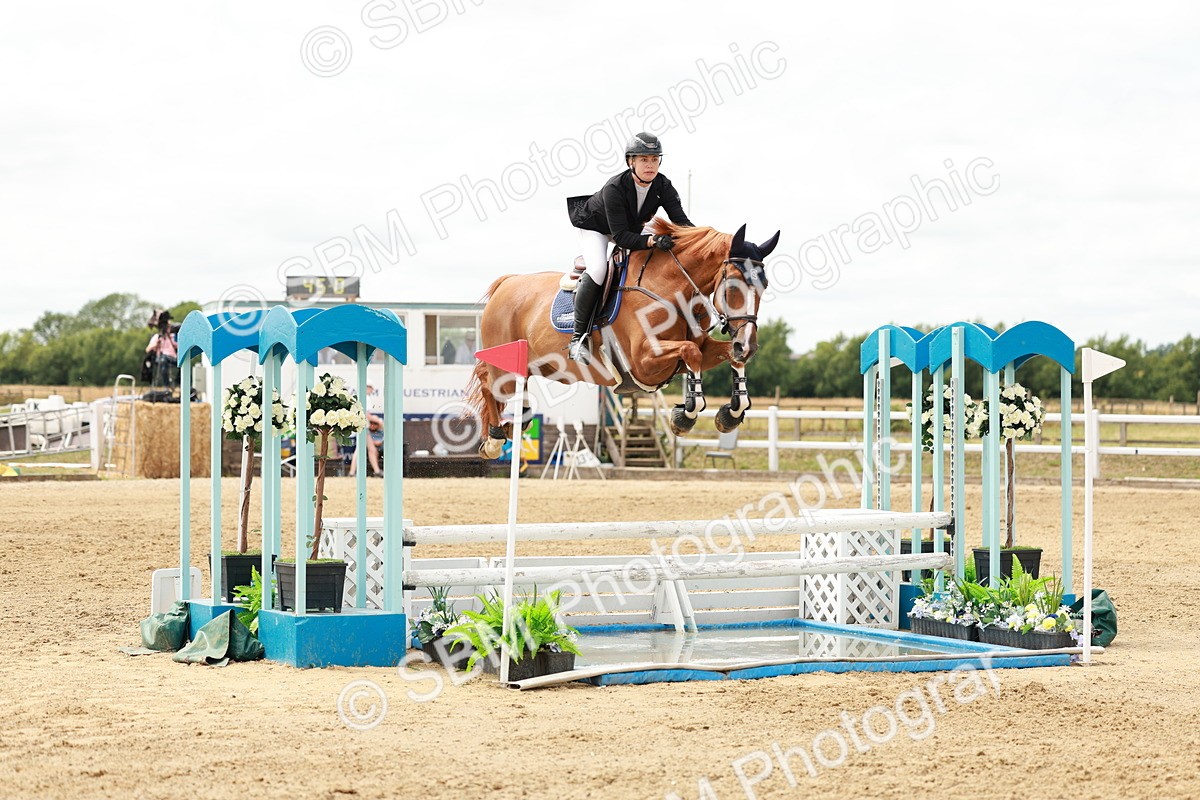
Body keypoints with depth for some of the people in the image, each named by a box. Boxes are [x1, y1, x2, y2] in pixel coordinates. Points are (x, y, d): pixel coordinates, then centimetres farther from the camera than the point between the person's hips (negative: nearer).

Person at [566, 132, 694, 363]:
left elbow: (680, 220, -26)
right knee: (598, 270, -32)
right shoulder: (614, 188, -38)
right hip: (595, 227, -6)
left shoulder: (663, 186, -22)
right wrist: (652, 241, -56)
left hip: (633, 227, 6)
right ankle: (578, 335, -22)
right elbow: (621, 236, -40)